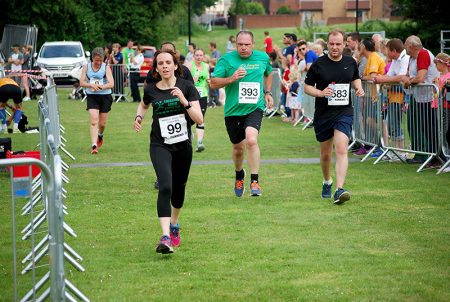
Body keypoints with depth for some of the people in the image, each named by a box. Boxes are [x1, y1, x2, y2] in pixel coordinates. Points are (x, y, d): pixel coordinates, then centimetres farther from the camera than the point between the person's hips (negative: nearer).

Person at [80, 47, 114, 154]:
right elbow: (82, 82, -3)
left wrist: (102, 86, -32)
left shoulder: (106, 68, -4)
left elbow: (111, 84, -12)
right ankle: (94, 146, -18)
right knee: (94, 121, -14)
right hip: (92, 96, 0)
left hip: (105, 96, 0)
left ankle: (100, 135, 44)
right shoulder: (86, 67, 1)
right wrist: (91, 85, -23)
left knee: (102, 123, 9)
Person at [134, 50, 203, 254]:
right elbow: (144, 105, 25)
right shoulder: (151, 90, -1)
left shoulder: (186, 87, -6)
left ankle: (174, 225, 45)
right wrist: (139, 117, 5)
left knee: (179, 187, 17)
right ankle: (165, 237, -29)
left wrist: (184, 101, -23)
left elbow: (199, 120, -11)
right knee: (165, 186, -21)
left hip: (183, 145, 2)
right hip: (160, 145, -1)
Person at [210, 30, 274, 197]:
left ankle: (255, 181, -19)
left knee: (251, 140, -25)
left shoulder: (263, 57, 4)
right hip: (233, 110, 1)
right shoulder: (226, 60, -6)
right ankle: (239, 175, 44)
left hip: (255, 108, 0)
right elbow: (213, 83, -8)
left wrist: (268, 92, 15)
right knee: (238, 148, 13)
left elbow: (268, 73, 27)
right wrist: (231, 78, -22)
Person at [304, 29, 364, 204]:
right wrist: (320, 93, -18)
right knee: (325, 153, 13)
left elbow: (355, 78, 24)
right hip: (323, 114, 0)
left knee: (341, 149, -18)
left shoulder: (350, 63, 4)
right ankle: (327, 182, 41)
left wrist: (359, 88, 2)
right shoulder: (318, 64, -4)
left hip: (344, 112, 0)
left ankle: (339, 190, -25)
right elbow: (307, 87, 1)